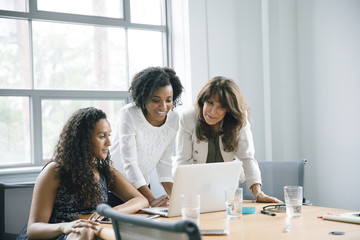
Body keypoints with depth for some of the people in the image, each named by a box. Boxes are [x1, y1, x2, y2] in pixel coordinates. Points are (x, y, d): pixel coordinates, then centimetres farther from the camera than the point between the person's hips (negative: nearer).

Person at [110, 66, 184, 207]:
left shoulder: (173, 119, -4)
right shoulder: (129, 115, -20)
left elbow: (164, 161, 2)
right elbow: (129, 163, -26)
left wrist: (173, 196, -12)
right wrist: (152, 199, -36)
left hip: (142, 187, 4)